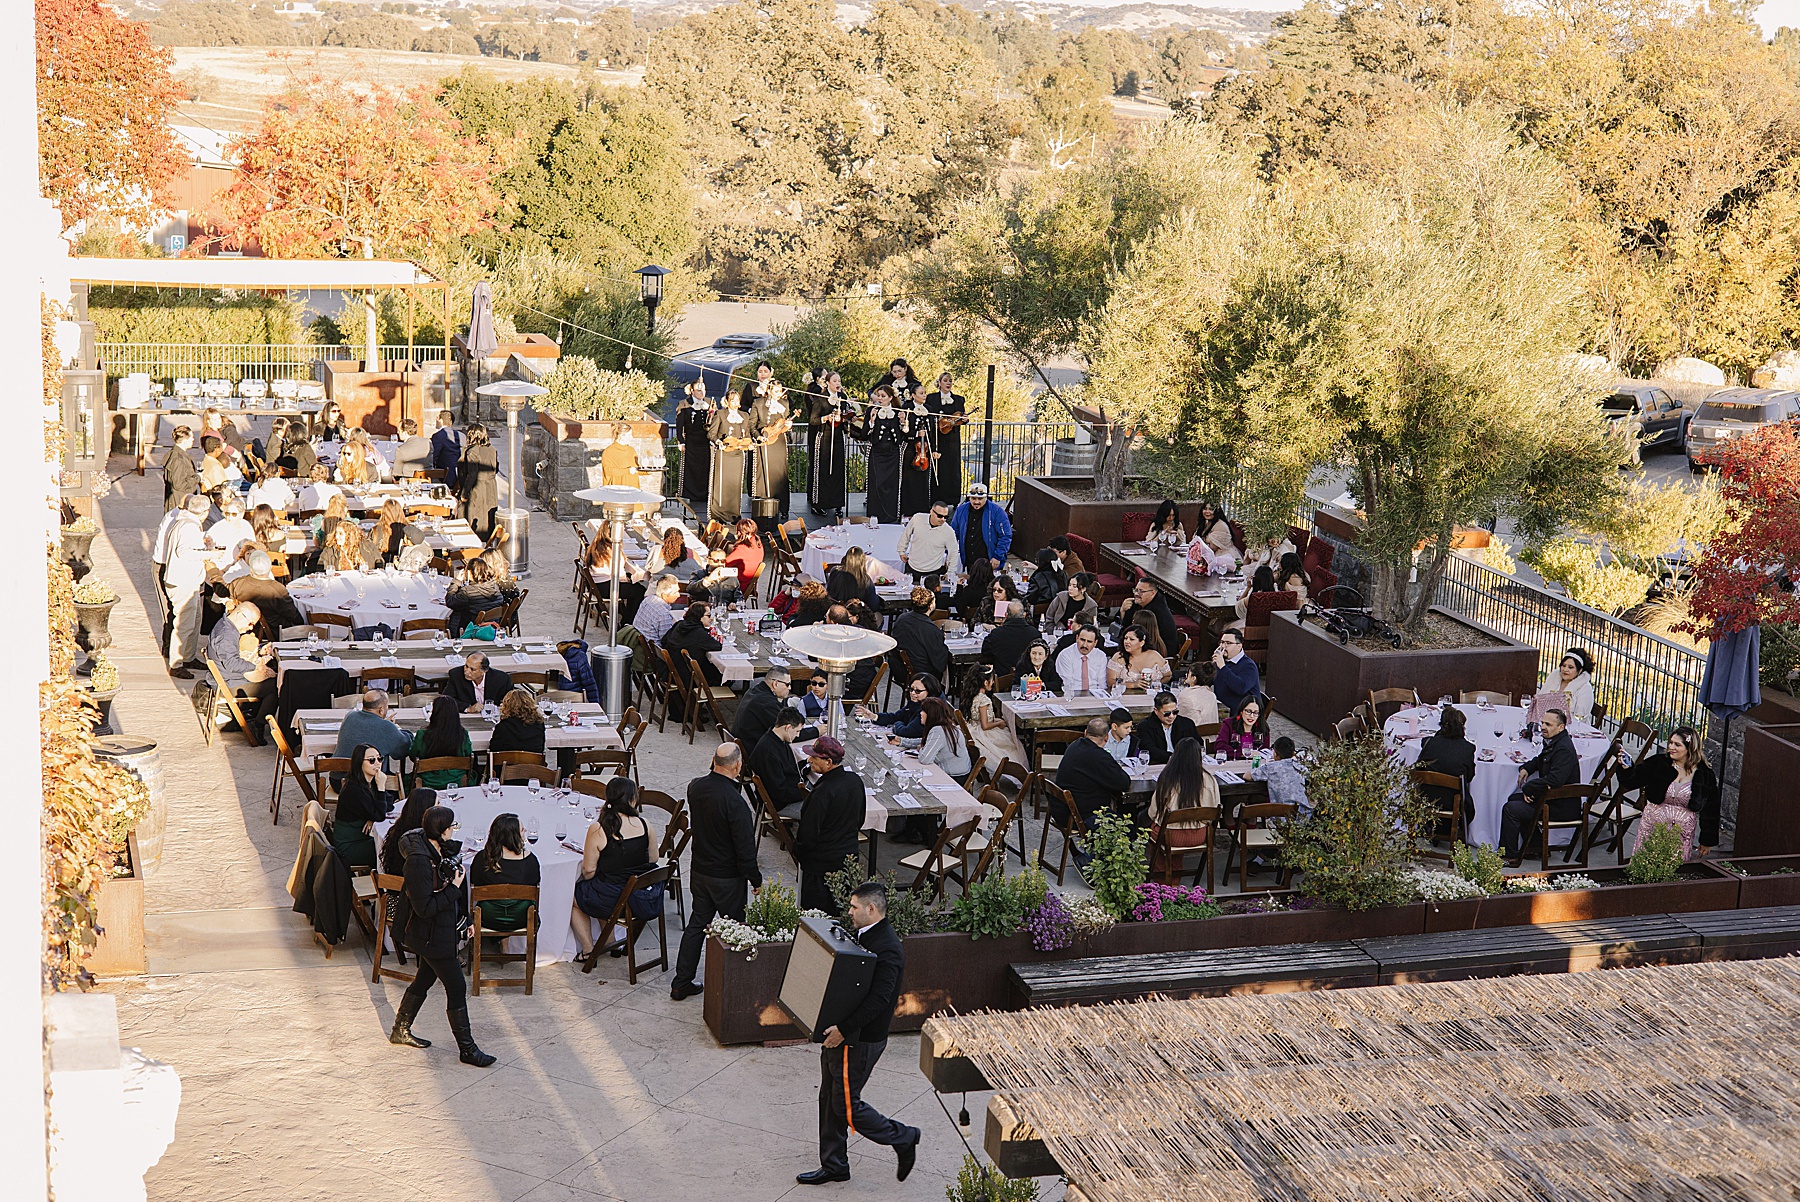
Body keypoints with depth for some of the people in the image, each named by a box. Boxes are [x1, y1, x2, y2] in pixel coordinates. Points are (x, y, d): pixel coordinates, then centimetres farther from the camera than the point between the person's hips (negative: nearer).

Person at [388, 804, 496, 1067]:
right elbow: (425, 908, -28)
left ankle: (401, 1030, 41)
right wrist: (454, 888, -23)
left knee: (425, 978, 24)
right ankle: (467, 1048, 10)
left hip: (441, 930, 10)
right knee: (456, 988, -1)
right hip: (431, 935, -10)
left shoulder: (439, 850, 0)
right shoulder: (419, 861, -28)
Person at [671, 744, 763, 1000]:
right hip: (728, 878, -7)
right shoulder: (734, 801, -28)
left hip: (699, 870, 7)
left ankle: (681, 984, 22)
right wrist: (756, 880, -9)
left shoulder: (695, 787, -6)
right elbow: (745, 847, -23)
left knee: (696, 925, 17)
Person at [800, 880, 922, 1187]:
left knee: (846, 1105, 0)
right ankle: (833, 1166, 29)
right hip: (840, 1033, 10)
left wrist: (843, 1029, -29)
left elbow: (878, 1000, -30)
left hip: (860, 1041, -10)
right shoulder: (862, 936, 7)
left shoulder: (888, 950, -24)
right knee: (829, 1100, 16)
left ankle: (903, 1139, 17)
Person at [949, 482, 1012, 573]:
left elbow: (1005, 537, -5)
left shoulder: (997, 512, -5)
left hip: (989, 564, -4)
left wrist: (997, 557, -11)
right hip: (967, 564, 4)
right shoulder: (961, 510, 8)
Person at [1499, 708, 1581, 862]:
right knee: (1514, 799, 23)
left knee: (1510, 809, -11)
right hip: (1551, 797, 11)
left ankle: (1511, 856, 1)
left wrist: (1527, 788, -22)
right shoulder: (1552, 742, 8)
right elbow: (1541, 759, 29)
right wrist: (1526, 768, 8)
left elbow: (1554, 780, -35)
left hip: (1561, 808, -11)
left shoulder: (1563, 749, -25)